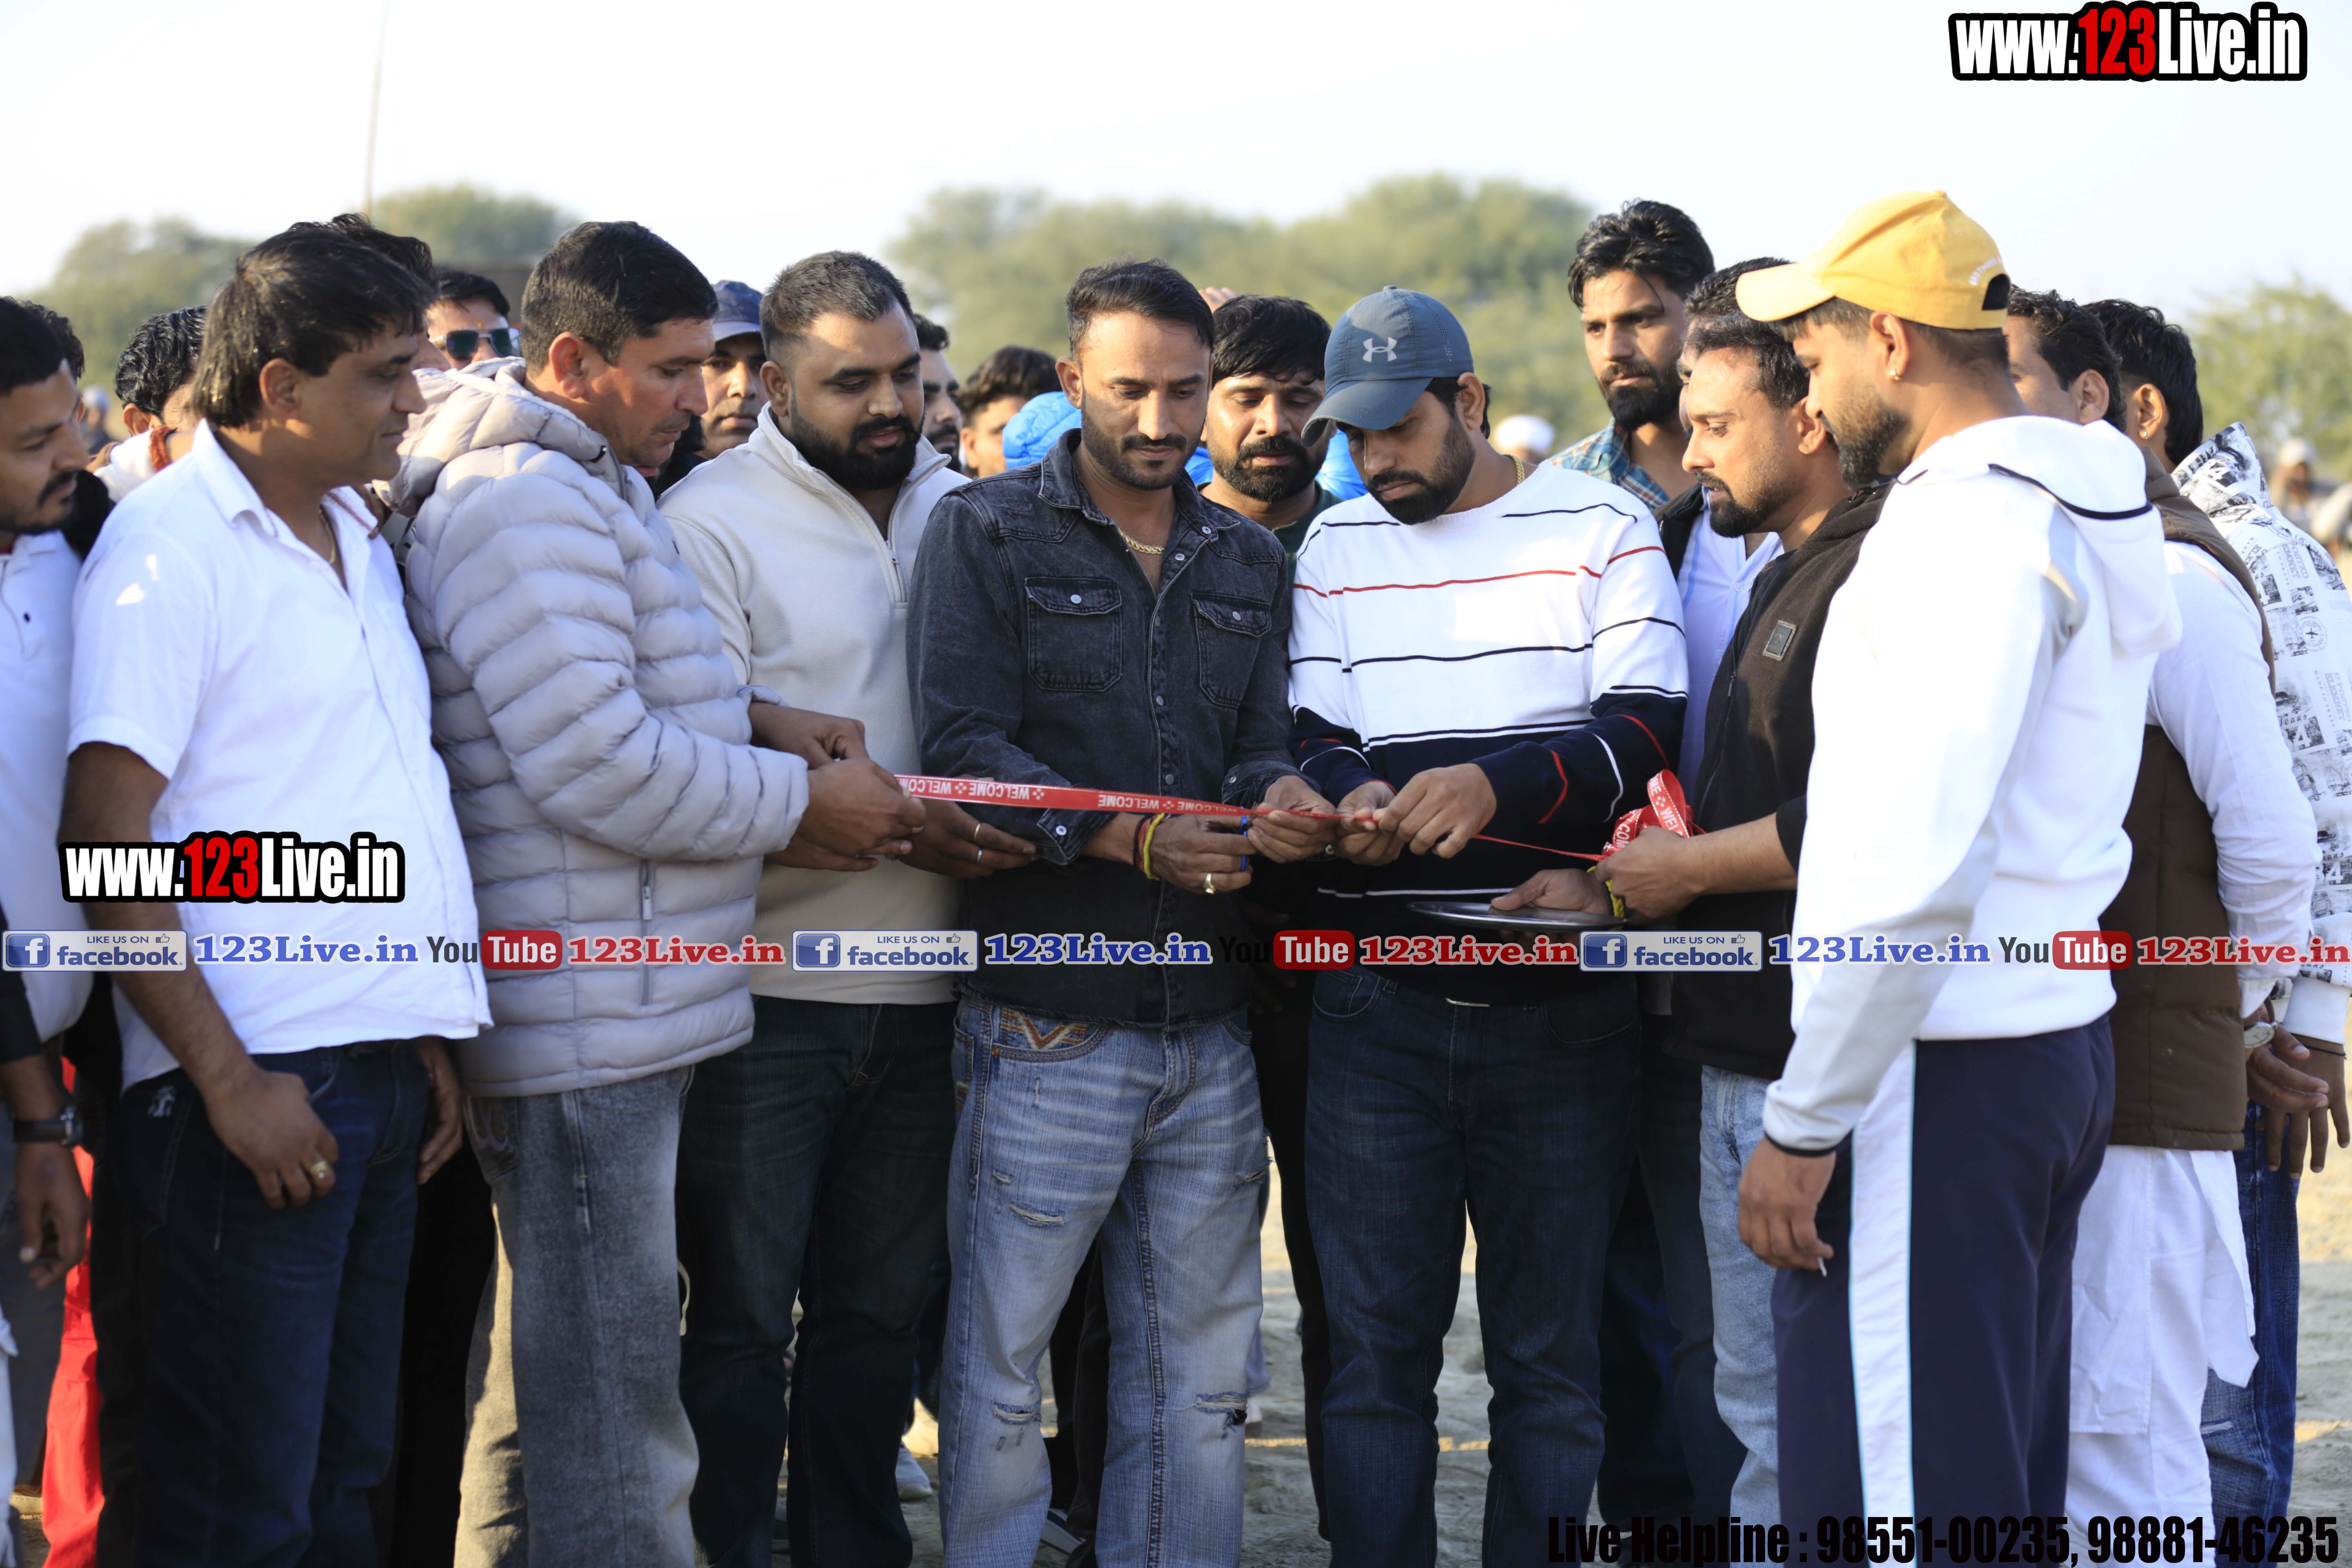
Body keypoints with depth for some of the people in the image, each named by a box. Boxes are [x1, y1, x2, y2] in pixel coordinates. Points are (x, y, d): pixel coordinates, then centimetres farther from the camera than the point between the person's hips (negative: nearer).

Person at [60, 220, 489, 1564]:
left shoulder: (357, 535, 17)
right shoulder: (170, 538, -7)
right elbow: (105, 836, -13)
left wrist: (430, 1038, 14)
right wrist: (227, 1081, -17)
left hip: (386, 1080, 8)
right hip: (260, 1079, -8)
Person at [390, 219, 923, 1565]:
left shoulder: (587, 487, 17)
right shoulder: (528, 504, -16)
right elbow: (598, 767, -23)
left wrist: (748, 714, 8)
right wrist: (805, 799, -11)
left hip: (611, 1011, 11)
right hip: (588, 1017, -11)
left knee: (550, 1357, 20)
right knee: (611, 1390, -6)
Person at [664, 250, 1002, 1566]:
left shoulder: (964, 512, 12)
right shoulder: (712, 522, -6)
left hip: (922, 993, 5)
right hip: (770, 996, -5)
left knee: (880, 1312, 13)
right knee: (743, 1320, 1)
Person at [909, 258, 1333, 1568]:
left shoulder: (1249, 563, 16)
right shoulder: (988, 532, 0)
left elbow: (1258, 744, 11)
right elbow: (966, 750, -10)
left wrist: (1277, 797, -13)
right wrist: (1133, 840, -22)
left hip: (1211, 1028, 5)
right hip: (1047, 1027, -5)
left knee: (1200, 1374, 11)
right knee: (999, 1367, 1)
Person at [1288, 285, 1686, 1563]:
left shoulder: (1601, 530, 3)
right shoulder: (1336, 547, 14)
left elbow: (1644, 734, -8)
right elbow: (1314, 739, 9)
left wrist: (1495, 784, -25)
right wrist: (1349, 798, -15)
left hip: (1562, 1012, -2)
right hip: (1378, 1013, 2)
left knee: (1551, 1361, 5)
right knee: (1374, 1352, 3)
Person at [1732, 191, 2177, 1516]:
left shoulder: (1963, 520, -16)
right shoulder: (2102, 509, 15)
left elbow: (1917, 870, -23)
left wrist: (1803, 1123, -18)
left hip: (1939, 1070, -10)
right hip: (2062, 1040, 10)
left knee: (1899, 1496, -6)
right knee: (2008, 1476, 16)